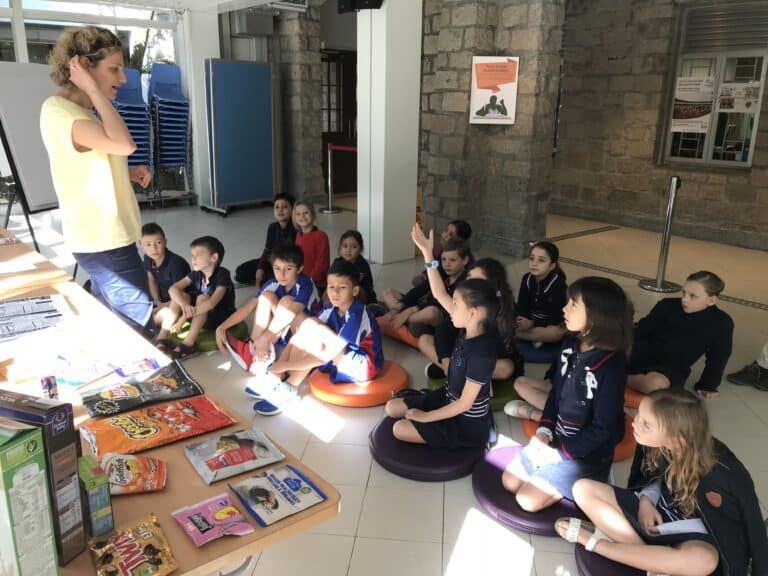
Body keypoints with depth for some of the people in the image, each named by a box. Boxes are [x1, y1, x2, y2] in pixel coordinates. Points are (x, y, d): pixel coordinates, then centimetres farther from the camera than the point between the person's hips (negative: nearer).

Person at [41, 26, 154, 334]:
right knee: (141, 326, -3)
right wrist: (93, 90, -21)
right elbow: (124, 144, -34)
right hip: (105, 241, -10)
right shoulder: (58, 111, -18)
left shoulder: (77, 111, 14)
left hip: (103, 237, 10)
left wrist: (129, 173, 5)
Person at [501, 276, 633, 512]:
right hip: (556, 436, 7)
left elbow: (602, 429, -21)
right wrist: (544, 431, -7)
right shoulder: (571, 344, -4)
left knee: (528, 500, -10)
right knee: (510, 482, 7)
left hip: (585, 451, -7)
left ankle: (582, 484, 9)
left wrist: (558, 452, -18)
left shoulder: (612, 366, -27)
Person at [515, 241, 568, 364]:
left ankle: (513, 334, -28)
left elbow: (557, 319, -25)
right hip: (530, 322, 4)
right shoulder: (527, 279, -5)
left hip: (549, 327, -4)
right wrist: (520, 321, -32)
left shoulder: (559, 285, -20)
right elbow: (521, 309, -9)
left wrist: (531, 324, -36)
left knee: (556, 333, -41)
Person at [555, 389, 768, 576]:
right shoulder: (657, 444, -16)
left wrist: (666, 528, -18)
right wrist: (646, 499, -13)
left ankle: (594, 541, -24)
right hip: (658, 511, 5)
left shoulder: (720, 474, -29)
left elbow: (716, 524, -16)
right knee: (583, 489, -12)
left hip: (694, 536, -4)